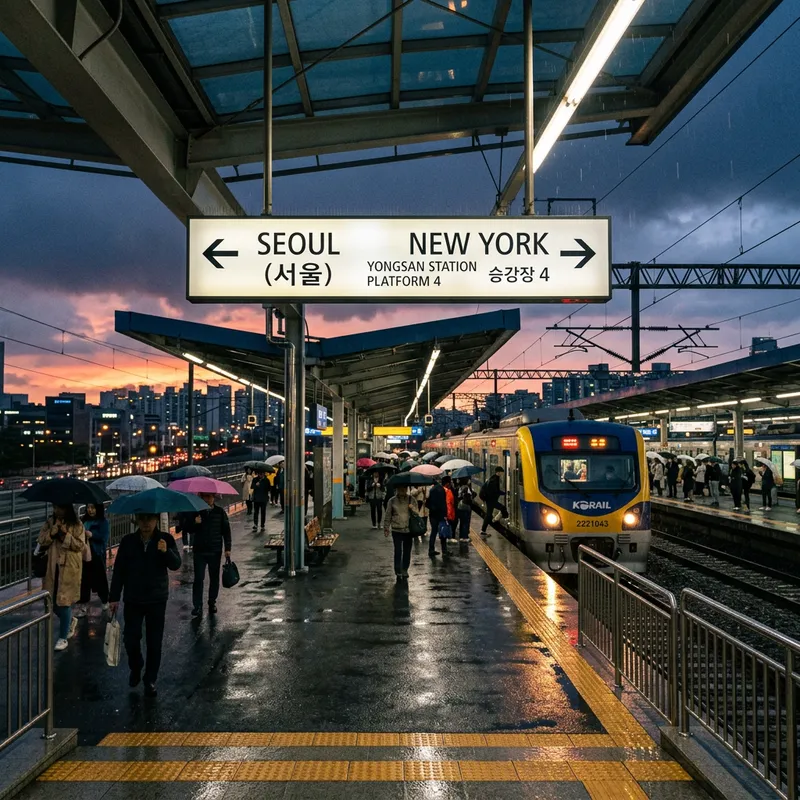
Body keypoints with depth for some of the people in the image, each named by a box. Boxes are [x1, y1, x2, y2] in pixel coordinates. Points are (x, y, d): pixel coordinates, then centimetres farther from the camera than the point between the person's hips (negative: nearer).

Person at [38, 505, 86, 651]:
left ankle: (63, 638, 8)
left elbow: (80, 545, -12)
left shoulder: (77, 525, -6)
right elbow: (42, 540, -3)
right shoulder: (49, 522, 6)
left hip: (69, 568, -5)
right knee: (51, 601, 9)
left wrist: (65, 533, -19)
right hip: (52, 567, 5)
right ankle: (70, 621, 37)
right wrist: (55, 528, -16)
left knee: (64, 601, -3)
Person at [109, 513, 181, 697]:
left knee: (154, 642, 4)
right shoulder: (128, 541, -3)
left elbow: (176, 565, -14)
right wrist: (114, 597, -1)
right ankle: (135, 669, 32)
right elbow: (119, 570, 1)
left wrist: (166, 552, -33)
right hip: (133, 599, 1)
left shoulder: (165, 539, -5)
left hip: (157, 599, -1)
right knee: (130, 639, 3)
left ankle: (150, 680, 20)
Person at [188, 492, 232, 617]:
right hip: (200, 551, -1)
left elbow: (226, 530, 4)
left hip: (215, 551, 1)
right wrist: (195, 523, -18)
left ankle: (212, 603, 23)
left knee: (214, 578, 9)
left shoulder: (220, 512, 0)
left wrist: (227, 548, 0)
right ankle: (198, 606, 1)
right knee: (198, 578, -4)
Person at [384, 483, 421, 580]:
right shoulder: (392, 501, 0)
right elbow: (388, 516, 6)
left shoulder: (411, 500, 2)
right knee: (398, 551, -3)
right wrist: (386, 528, 5)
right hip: (396, 530, -1)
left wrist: (412, 509, -18)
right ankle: (398, 572, 6)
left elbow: (417, 514, 2)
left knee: (407, 551, 8)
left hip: (408, 530, 1)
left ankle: (405, 571, 21)